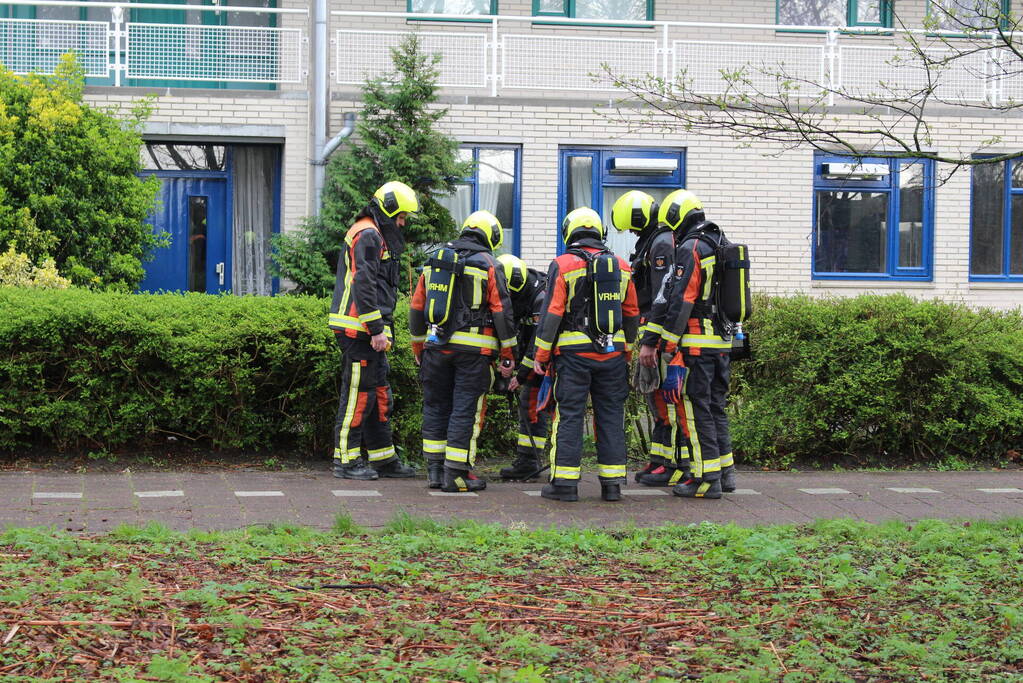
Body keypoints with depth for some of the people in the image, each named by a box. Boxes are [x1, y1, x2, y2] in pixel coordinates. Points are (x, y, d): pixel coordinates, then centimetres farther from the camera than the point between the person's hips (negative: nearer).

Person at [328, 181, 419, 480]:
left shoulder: (377, 237, 22)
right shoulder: (368, 236, -12)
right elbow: (363, 285, -21)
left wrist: (381, 328, 23)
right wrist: (377, 329, -21)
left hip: (368, 332, 11)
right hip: (360, 330, -11)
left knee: (380, 394, 13)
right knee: (358, 393, -7)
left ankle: (383, 458, 19)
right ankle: (346, 461, -2)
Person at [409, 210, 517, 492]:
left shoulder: (434, 262, 13)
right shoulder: (489, 265, -2)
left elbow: (417, 307, 15)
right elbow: (502, 312, -6)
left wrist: (418, 348, 23)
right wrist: (508, 355, -1)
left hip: (436, 345, 5)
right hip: (473, 350, -5)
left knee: (436, 407, 13)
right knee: (465, 410, -1)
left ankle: (435, 469, 16)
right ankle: (456, 474, -1)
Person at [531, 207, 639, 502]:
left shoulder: (563, 265, -4)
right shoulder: (621, 267, 10)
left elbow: (551, 313, -7)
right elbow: (632, 315, 14)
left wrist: (541, 355, -1)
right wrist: (627, 352, 23)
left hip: (573, 353, -4)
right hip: (613, 353, 4)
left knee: (569, 415, 0)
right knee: (611, 416, 8)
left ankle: (565, 482, -1)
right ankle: (612, 483, 9)